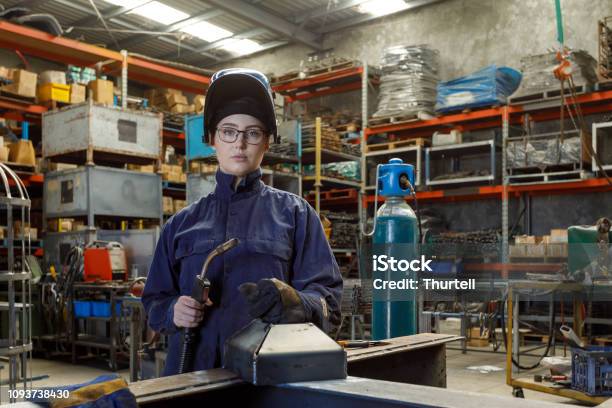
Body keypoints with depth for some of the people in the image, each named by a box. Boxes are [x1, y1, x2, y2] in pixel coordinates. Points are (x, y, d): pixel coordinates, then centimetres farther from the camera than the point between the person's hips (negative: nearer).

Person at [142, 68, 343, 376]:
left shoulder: (294, 213, 6)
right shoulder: (182, 223, 15)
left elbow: (328, 300, -1)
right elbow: (154, 300, 18)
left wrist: (293, 303, -22)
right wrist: (173, 311, -4)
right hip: (194, 370, 3)